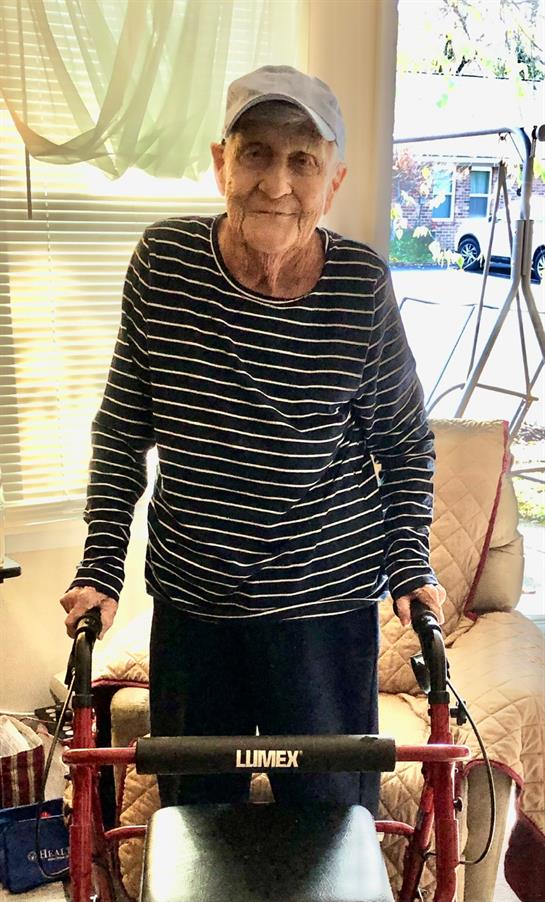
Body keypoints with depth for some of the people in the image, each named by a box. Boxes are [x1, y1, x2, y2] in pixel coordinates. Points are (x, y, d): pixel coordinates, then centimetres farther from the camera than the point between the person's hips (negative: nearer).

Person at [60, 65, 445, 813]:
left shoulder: (363, 285, -11)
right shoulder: (163, 262, -8)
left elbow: (407, 444, 2)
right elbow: (121, 431, 0)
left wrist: (411, 566, -6)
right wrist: (100, 569, -2)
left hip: (326, 602, -1)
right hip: (189, 598, 2)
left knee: (332, 807, 15)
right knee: (194, 808, 21)